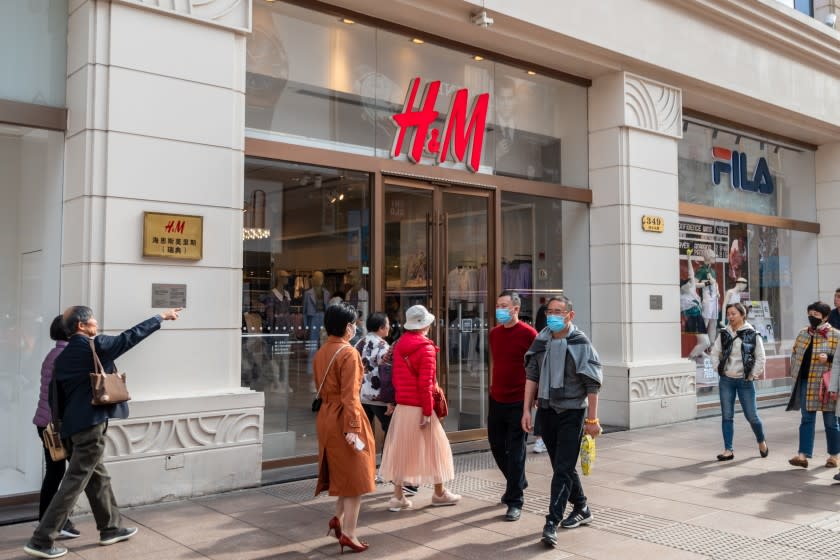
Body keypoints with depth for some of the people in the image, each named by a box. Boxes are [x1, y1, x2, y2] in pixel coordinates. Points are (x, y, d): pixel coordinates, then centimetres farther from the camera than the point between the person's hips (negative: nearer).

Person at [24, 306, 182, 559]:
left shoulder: (63, 357, 11)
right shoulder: (96, 346, -12)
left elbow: (58, 396, 15)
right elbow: (131, 336, -6)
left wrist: (66, 423, 22)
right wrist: (162, 317, 3)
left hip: (73, 426, 9)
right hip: (91, 425, -8)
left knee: (98, 477, 18)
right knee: (74, 483, -4)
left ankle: (110, 529, 28)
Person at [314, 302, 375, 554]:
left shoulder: (321, 353, 9)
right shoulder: (348, 353, -16)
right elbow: (349, 395, -22)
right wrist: (353, 427, -23)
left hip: (325, 416, 8)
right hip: (344, 418, -8)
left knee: (343, 472, 23)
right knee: (356, 475, 2)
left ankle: (339, 517, 20)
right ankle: (348, 533, 5)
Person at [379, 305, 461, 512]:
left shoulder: (399, 345, 6)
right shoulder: (426, 348, -14)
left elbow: (395, 377, 12)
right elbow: (425, 384, -18)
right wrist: (427, 412, -16)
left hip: (401, 406, 6)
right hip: (420, 407, -6)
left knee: (401, 449, 10)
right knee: (433, 448, 9)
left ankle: (398, 497, 12)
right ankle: (440, 493, 20)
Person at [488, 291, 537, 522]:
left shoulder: (528, 333, -11)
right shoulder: (494, 333, 8)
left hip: (518, 402, -7)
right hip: (496, 400, 7)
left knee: (515, 451, -1)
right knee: (497, 446, 16)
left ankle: (515, 501, 10)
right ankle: (517, 484, 39)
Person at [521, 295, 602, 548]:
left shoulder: (580, 344, -11)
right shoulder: (541, 342, 3)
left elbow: (592, 384, -10)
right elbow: (532, 376, 7)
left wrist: (592, 419, -11)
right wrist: (526, 410, 2)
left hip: (572, 413, -5)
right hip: (546, 411, 5)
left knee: (562, 468, -7)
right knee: (562, 466, 16)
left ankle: (551, 524, -6)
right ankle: (581, 509, 34)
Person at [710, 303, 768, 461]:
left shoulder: (752, 335, -5)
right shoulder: (724, 334, 4)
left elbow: (760, 357, -2)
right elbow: (715, 353, 9)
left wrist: (753, 375, -5)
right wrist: (718, 369, 0)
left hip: (745, 381, -3)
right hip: (726, 381, 3)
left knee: (751, 416, 2)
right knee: (727, 416, 3)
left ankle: (761, 441, 30)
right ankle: (728, 450, 9)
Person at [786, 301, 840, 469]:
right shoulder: (803, 334, 11)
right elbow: (794, 353, 20)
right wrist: (794, 372, 10)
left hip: (826, 384, -4)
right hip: (805, 382, 4)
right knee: (807, 419, 2)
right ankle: (803, 455, -1)